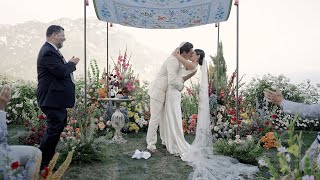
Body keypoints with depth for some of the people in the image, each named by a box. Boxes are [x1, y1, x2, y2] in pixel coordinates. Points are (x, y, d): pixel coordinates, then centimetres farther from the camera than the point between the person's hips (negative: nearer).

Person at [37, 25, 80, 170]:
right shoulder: (48, 52, -19)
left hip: (56, 98, 11)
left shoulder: (52, 50, 15)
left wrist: (70, 64, 3)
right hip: (52, 99, -11)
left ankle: (44, 157, 32)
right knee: (54, 129, -5)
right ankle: (43, 163, 8)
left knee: (59, 125, 18)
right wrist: (72, 63, -8)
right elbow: (62, 72, -25)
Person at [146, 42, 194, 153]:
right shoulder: (173, 61, -24)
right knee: (155, 118, -7)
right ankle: (151, 145, 0)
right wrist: (181, 86, -14)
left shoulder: (177, 60, 9)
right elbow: (172, 81, -34)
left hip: (162, 92, 10)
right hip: (157, 91, -10)